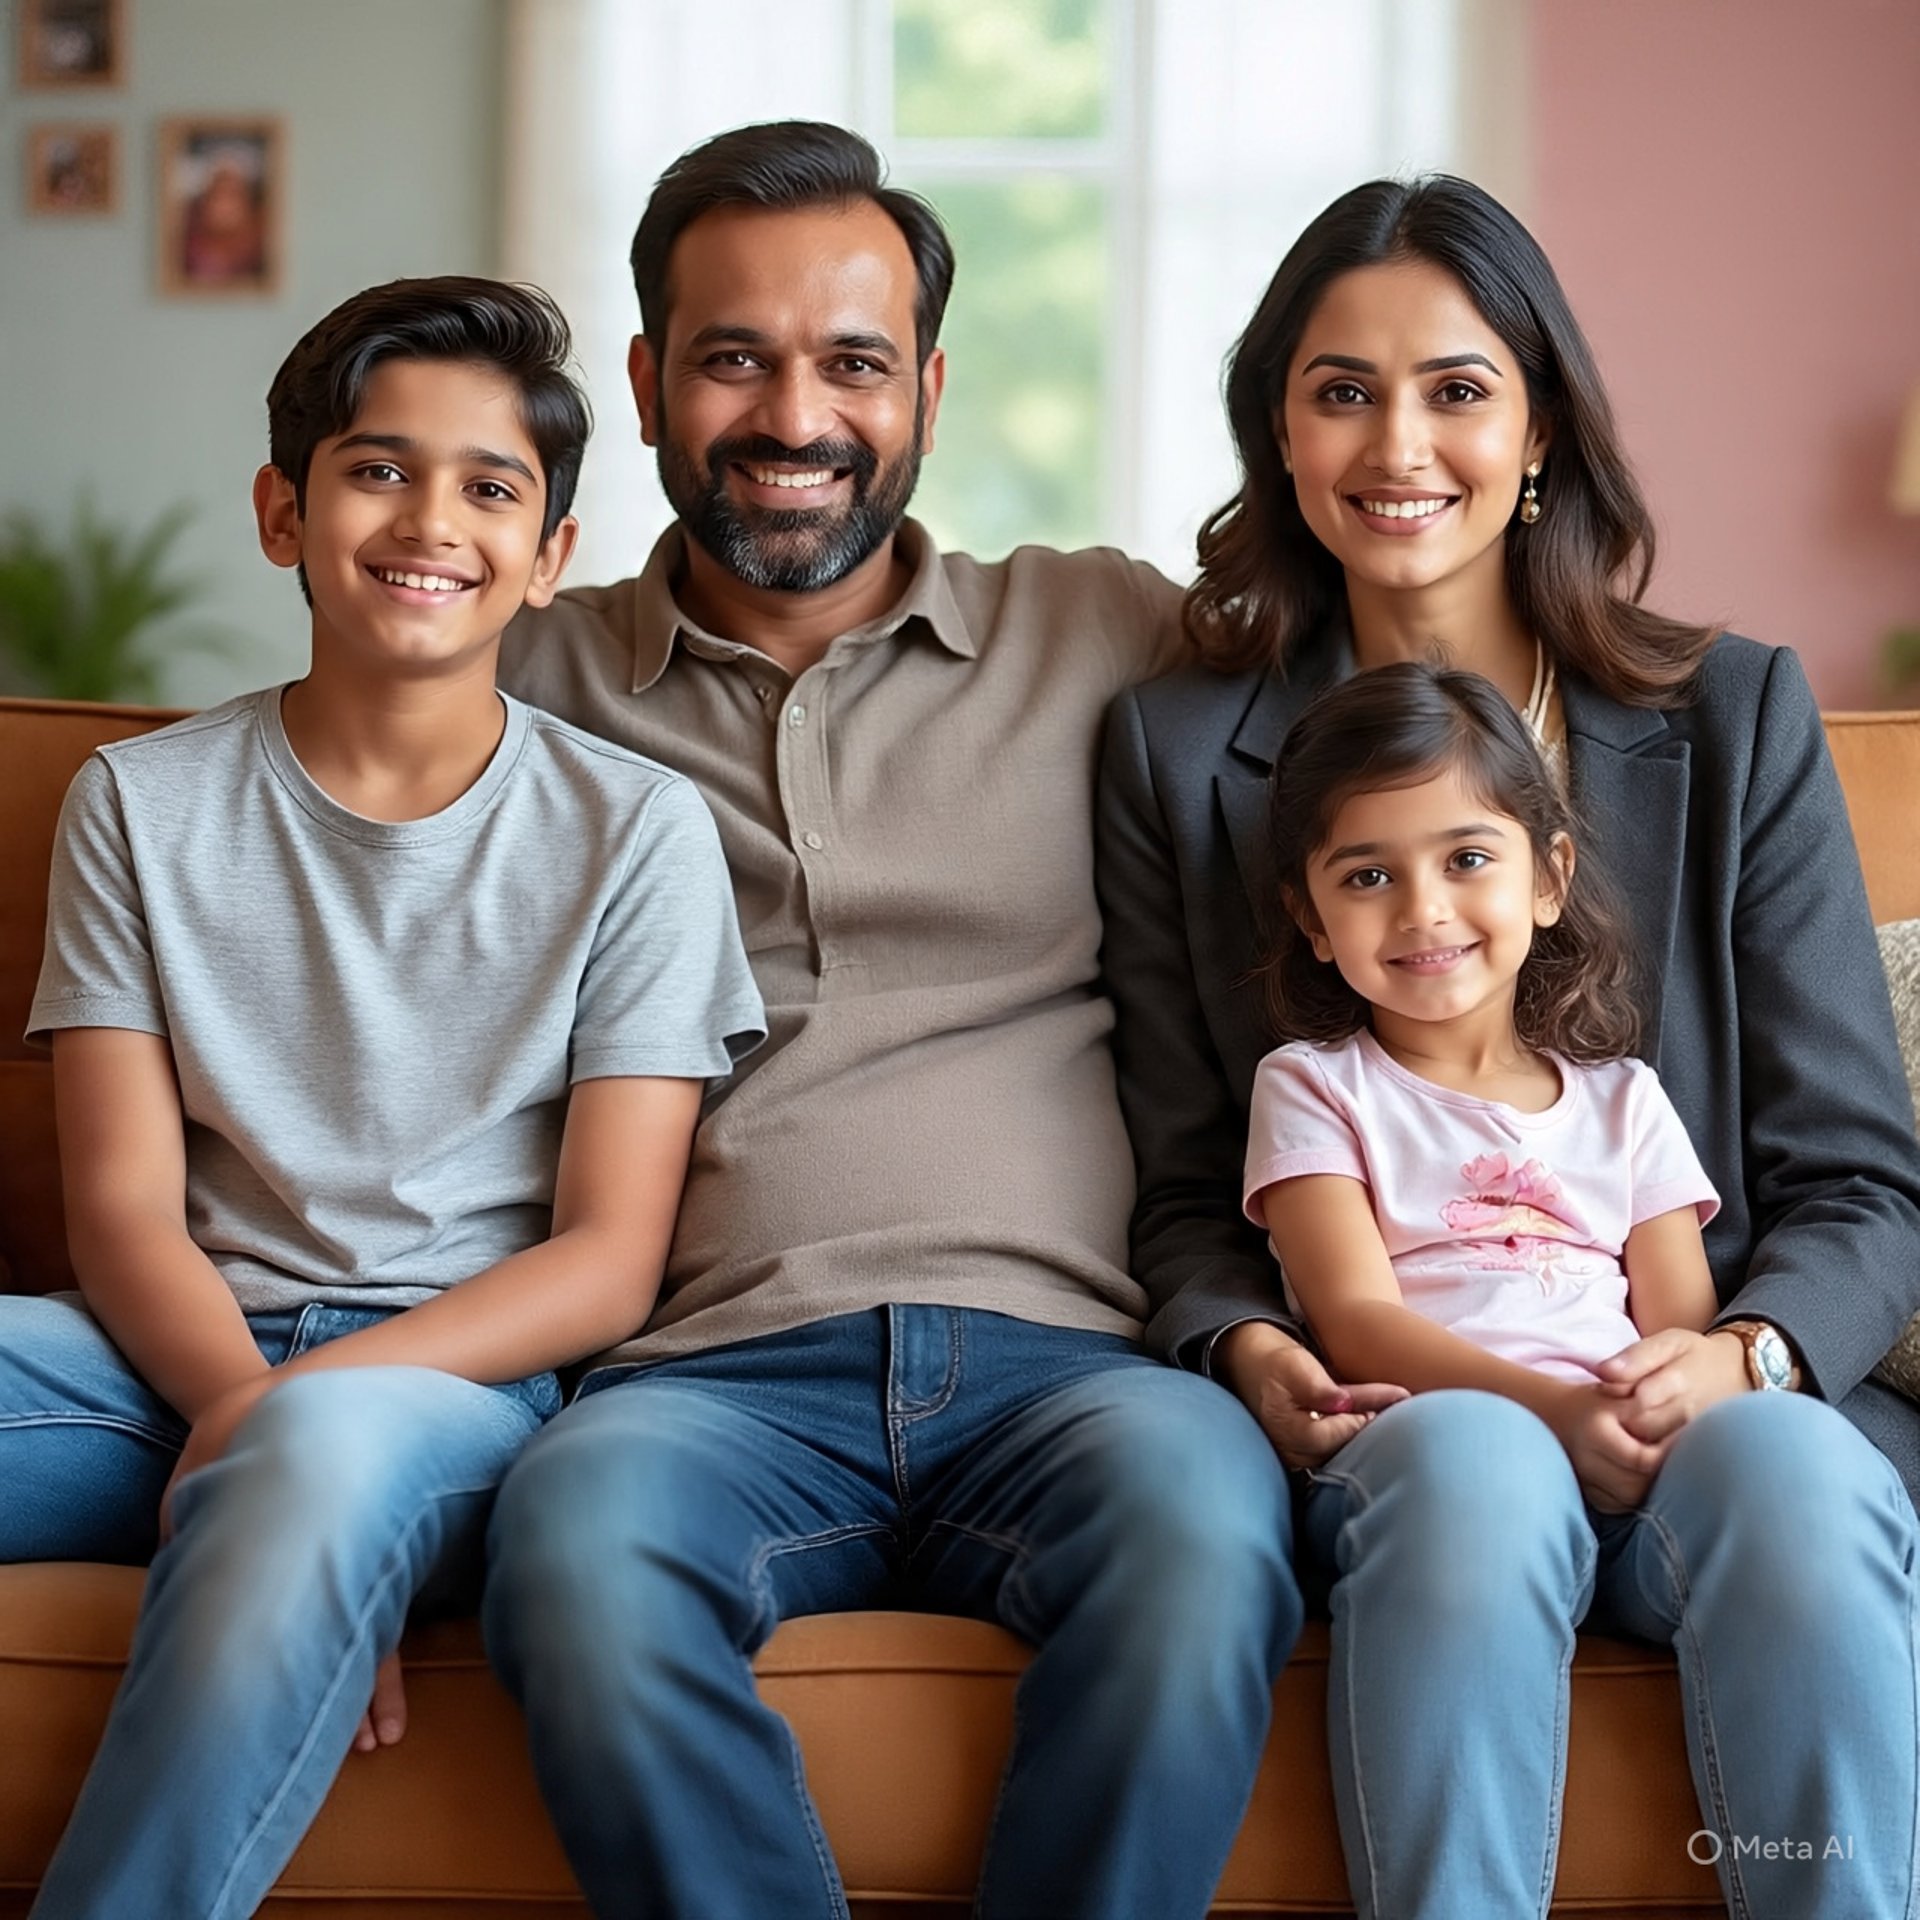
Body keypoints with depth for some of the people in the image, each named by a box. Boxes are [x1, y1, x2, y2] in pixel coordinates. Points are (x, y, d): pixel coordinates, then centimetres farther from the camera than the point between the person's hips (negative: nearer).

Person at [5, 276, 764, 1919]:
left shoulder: (633, 830, 6)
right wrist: (239, 1397, -19)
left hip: (474, 1376, -1)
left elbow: (608, 1260, 0)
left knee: (336, 1444, -38)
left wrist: (296, 1407, -16)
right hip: (190, 1353, 2)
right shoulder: (143, 805, 12)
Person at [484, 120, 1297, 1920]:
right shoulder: (537, 679, 19)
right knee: (579, 1538, -35)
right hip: (716, 1372, 0)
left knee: (1202, 1519, -34)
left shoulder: (1109, 638, 17)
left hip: (1060, 1357, 0)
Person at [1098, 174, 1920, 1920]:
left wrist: (1748, 1353, -13)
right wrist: (1251, 1353, -10)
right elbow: (1188, 1199, 12)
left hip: (1713, 1400, 0)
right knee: (1476, 1469, -36)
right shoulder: (1178, 752, 14)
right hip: (1372, 1424, 0)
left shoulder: (1740, 716, 12)